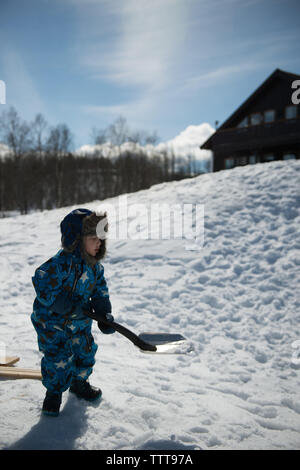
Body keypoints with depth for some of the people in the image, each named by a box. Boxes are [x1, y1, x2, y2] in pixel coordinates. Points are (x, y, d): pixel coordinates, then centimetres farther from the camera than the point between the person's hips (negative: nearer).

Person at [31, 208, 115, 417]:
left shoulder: (95, 266, -5)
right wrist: (74, 307, -29)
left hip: (80, 322, 7)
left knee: (86, 352, 16)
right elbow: (44, 291, -30)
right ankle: (54, 392, 26)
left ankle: (79, 382, 43)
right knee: (58, 359, -1)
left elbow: (100, 290, 4)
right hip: (52, 322, -6)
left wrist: (104, 314, -10)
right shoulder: (60, 264, -29)